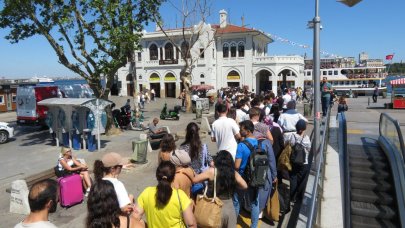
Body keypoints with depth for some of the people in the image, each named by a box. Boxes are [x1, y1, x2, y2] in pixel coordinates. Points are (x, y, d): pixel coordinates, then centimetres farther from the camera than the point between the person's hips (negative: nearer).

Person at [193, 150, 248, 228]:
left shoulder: (212, 171, -10)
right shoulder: (234, 173, -2)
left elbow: (194, 180, -5)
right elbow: (245, 186, 10)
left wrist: (208, 178, 10)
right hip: (230, 207, 3)